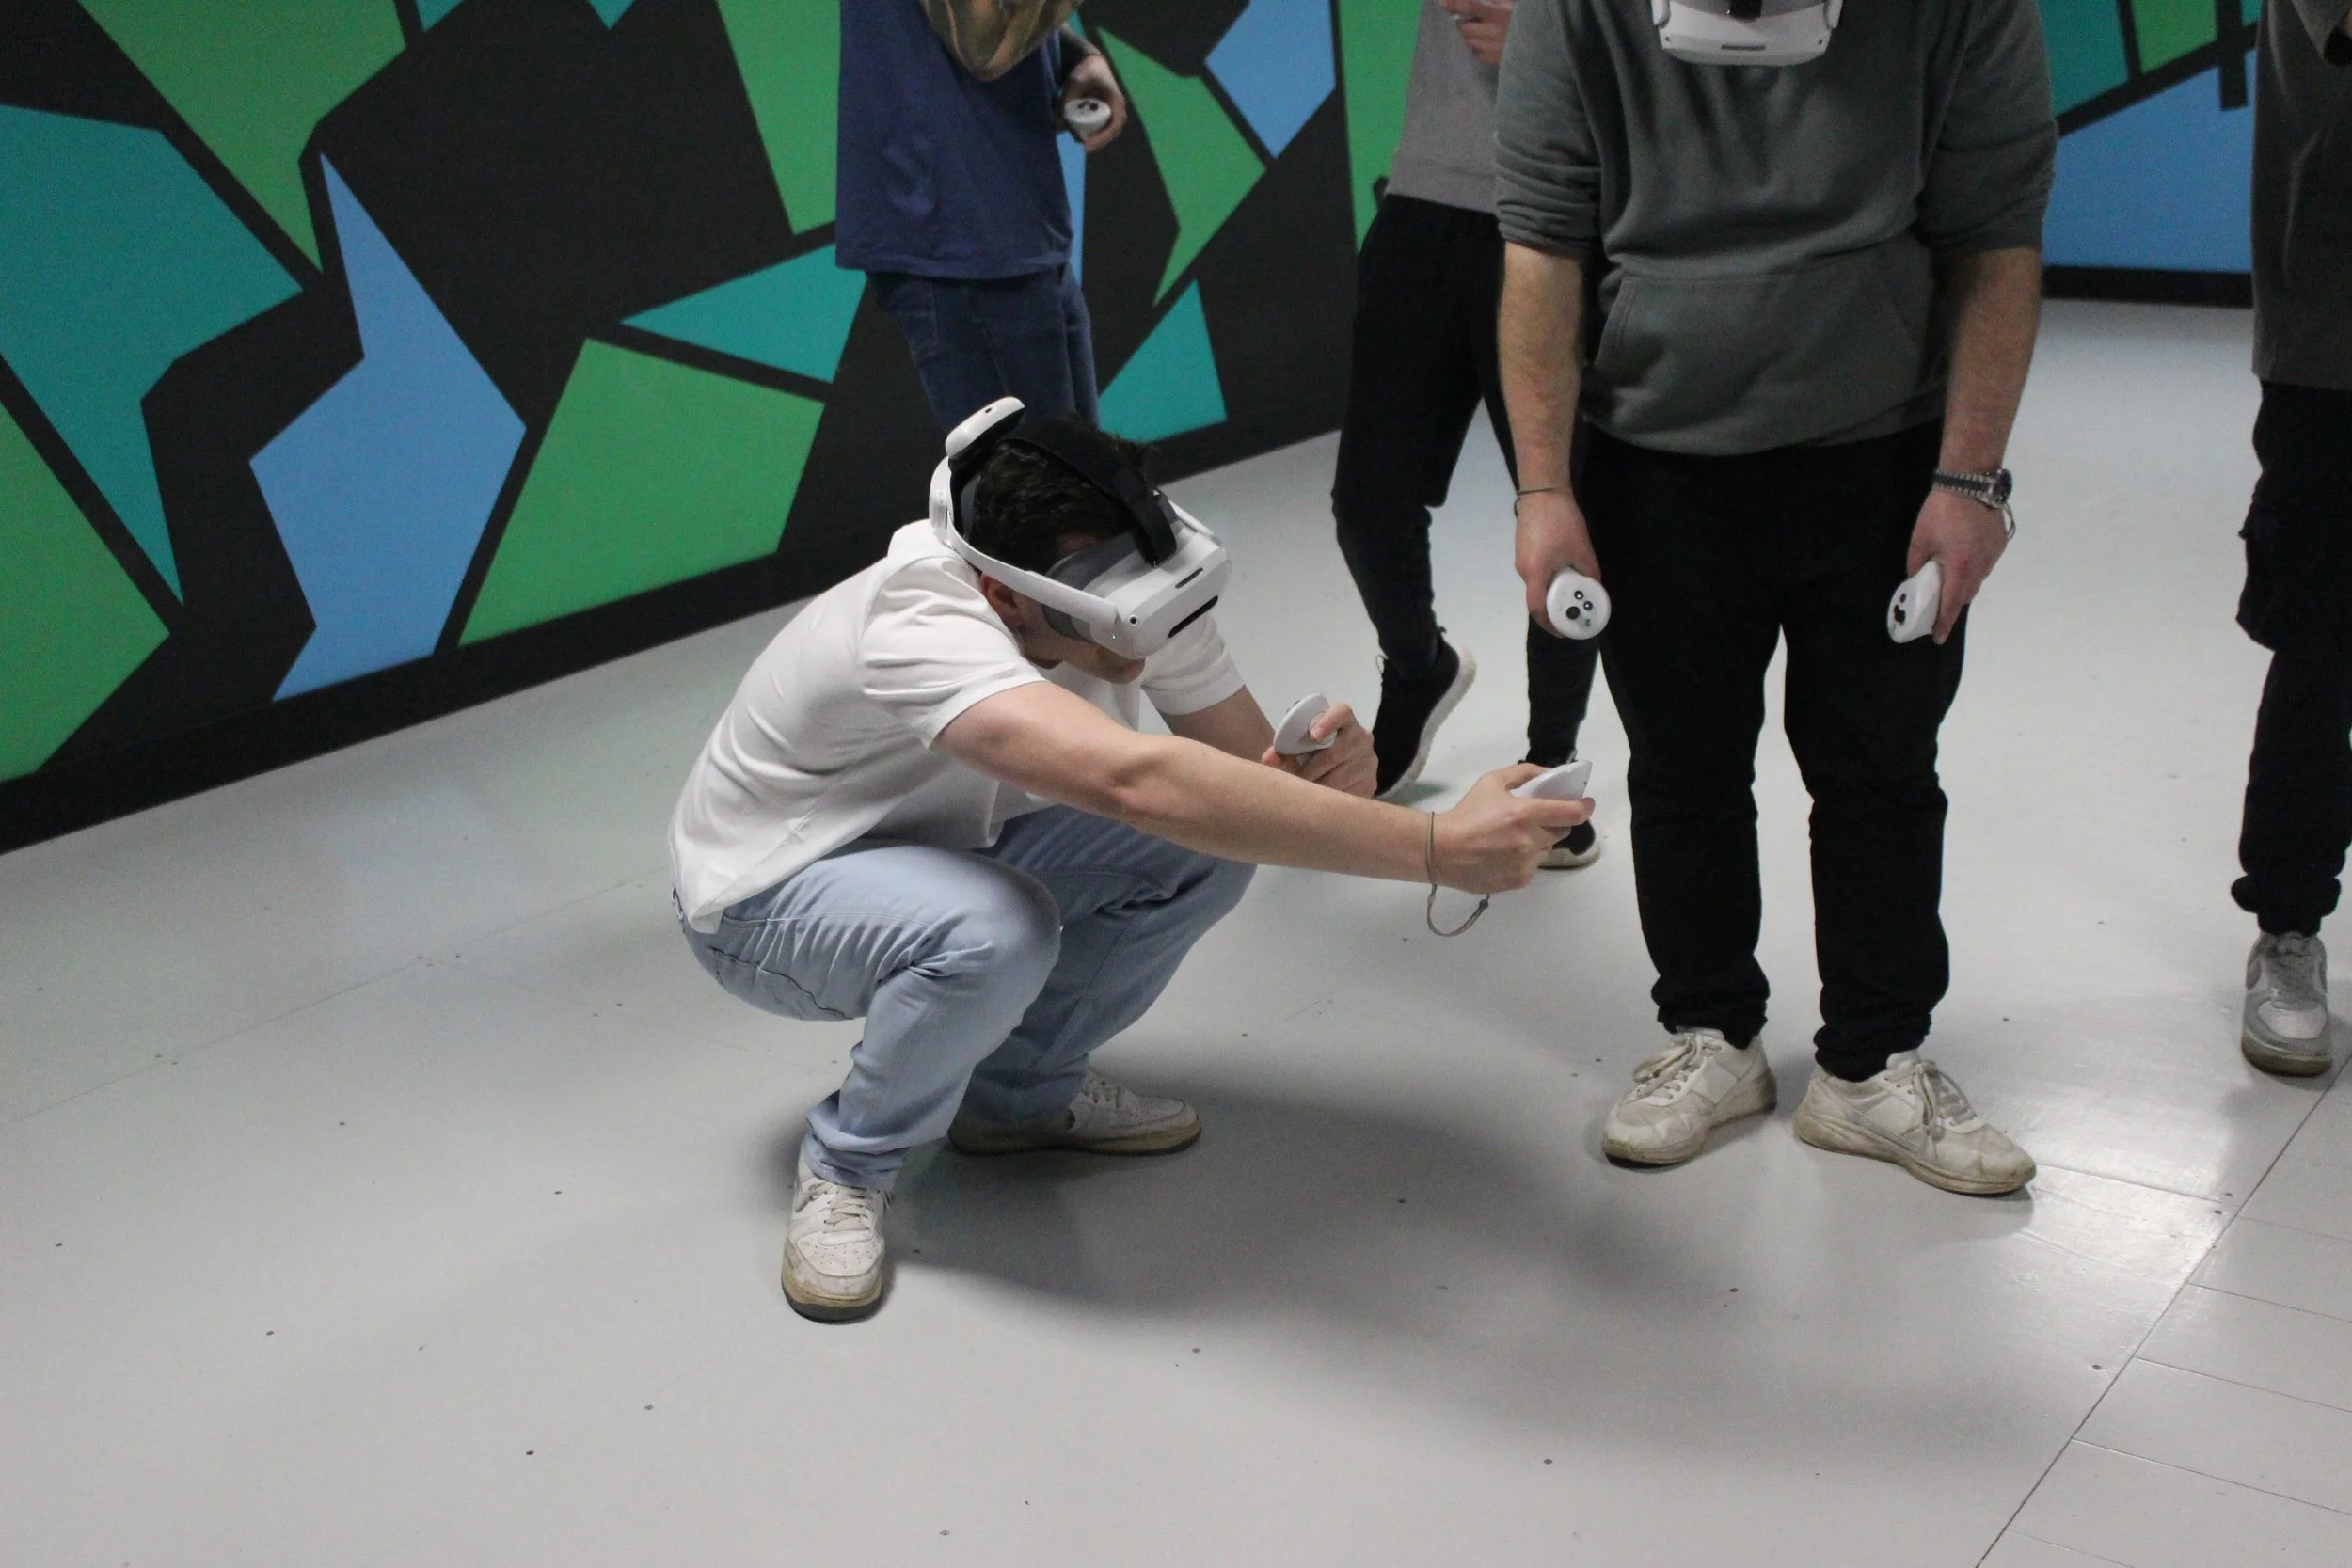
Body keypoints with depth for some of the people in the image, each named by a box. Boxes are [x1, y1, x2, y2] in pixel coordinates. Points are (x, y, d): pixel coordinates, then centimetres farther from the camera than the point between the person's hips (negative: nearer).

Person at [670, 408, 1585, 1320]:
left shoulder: (1129, 600, -19)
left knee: (1210, 841, -14)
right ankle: (847, 1167, -8)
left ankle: (1018, 1090, 8)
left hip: (942, 840, 7)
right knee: (996, 930, -37)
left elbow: (1254, 774, -11)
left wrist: (1328, 775, -38)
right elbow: (1140, 781, -55)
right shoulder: (922, 627, -41)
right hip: (767, 894, -6)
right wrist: (1438, 846, -56)